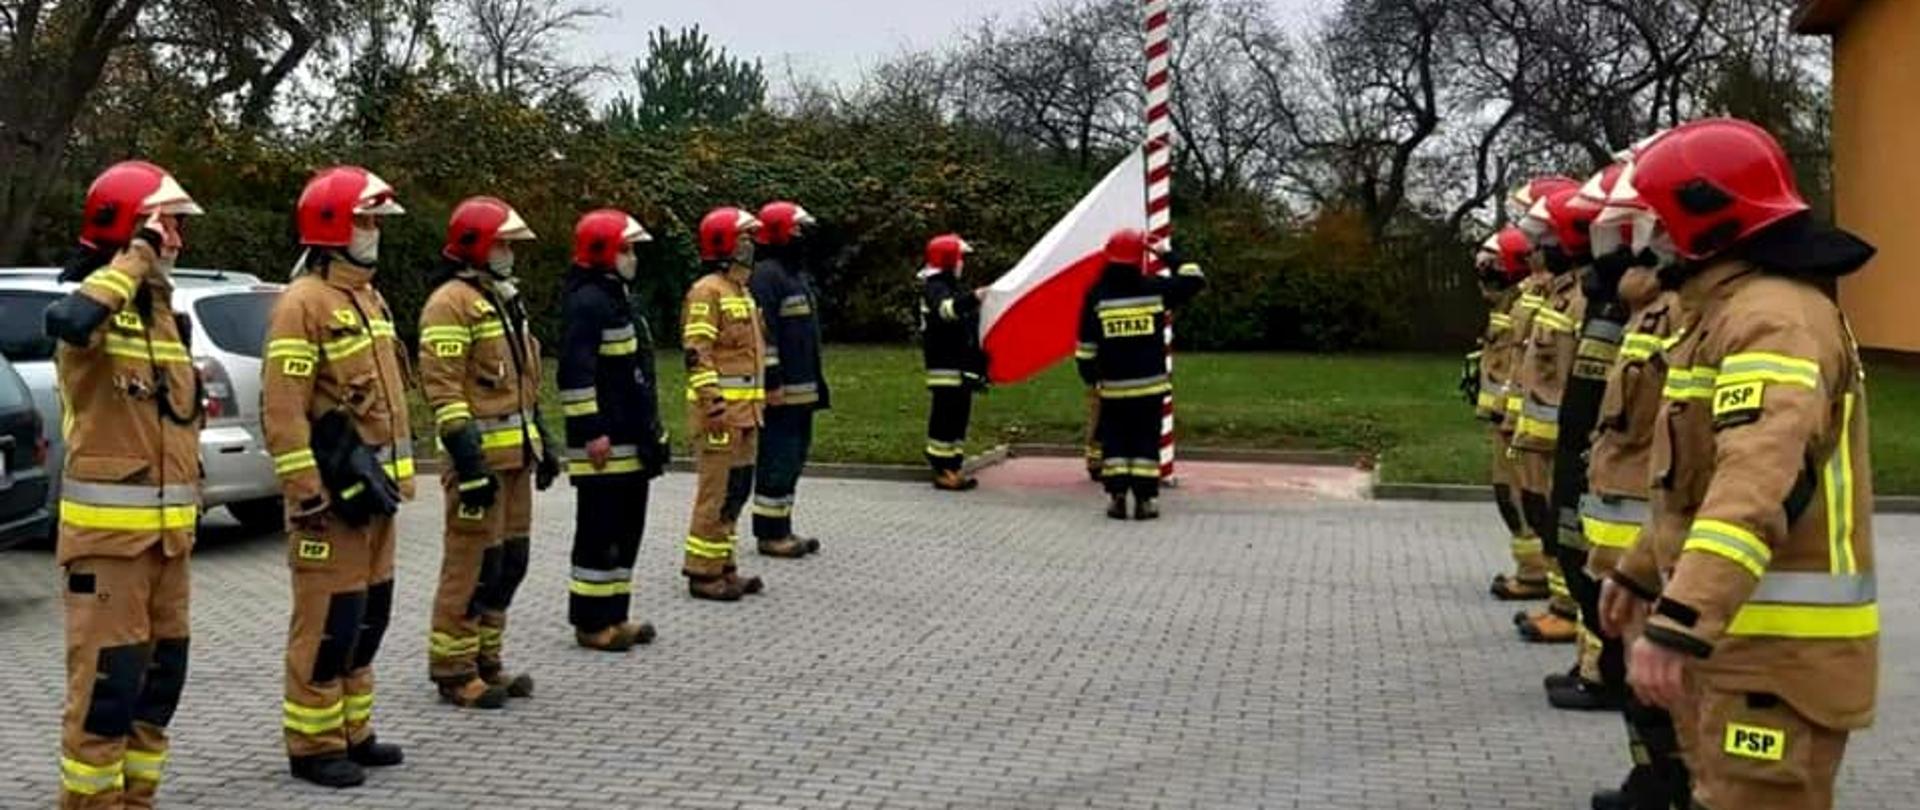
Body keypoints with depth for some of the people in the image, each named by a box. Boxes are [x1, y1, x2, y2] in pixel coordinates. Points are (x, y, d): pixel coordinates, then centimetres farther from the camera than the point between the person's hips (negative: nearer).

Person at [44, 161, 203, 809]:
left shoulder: (161, 309, 16)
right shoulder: (99, 302, -10)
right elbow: (68, 323, -39)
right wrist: (134, 259, -26)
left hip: (167, 529, 9)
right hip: (109, 531, -9)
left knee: (162, 675, 15)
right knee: (108, 680, -5)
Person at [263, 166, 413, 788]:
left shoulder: (367, 297, 16)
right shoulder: (304, 303, -13)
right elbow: (282, 411, -18)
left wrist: (395, 473, 21)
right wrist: (305, 493, -21)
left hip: (373, 486, 9)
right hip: (334, 491, -9)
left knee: (369, 614, 15)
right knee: (328, 621, -3)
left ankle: (352, 731, 26)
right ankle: (313, 745, 8)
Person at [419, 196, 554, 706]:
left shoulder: (503, 300, 19)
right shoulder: (451, 303, -11)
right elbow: (443, 389, -18)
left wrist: (540, 444, 22)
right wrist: (468, 463, -23)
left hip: (515, 455, 9)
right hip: (481, 457, -9)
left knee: (510, 559, 12)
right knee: (473, 564, -5)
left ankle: (486, 661, 22)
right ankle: (452, 671, 5)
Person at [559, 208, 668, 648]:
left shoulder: (617, 298, 18)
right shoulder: (587, 303, -15)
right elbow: (575, 374, -22)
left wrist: (650, 430, 25)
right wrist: (591, 431, -24)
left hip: (633, 441, 10)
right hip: (605, 445, -10)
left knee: (627, 529, 14)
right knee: (600, 533, -3)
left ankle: (614, 615, 23)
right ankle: (591, 623, 6)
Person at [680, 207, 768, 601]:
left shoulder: (741, 291, 19)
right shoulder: (707, 292, -12)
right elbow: (697, 354, -19)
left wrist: (758, 403, 23)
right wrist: (714, 405, -24)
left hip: (745, 410, 10)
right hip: (721, 410, -10)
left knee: (737, 489, 13)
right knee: (718, 490, -7)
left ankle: (723, 566, 21)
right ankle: (703, 573, 0)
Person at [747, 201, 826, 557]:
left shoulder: (798, 274, 19)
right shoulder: (766, 275, -13)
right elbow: (761, 332, -20)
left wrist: (817, 382, 24)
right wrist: (772, 380, -22)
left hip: (803, 389, 10)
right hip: (779, 391, -10)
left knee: (794, 457, 14)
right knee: (777, 459, -6)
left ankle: (782, 528, 23)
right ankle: (769, 534, 2)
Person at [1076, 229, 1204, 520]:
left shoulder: (1097, 295, -2)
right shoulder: (1156, 288, -3)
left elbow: (1087, 345, 1)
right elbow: (1194, 279, 10)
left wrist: (1089, 373, 12)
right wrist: (1170, 258, 20)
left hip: (1112, 386, 0)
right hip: (1150, 383, 0)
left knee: (1114, 440, 8)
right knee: (1146, 439, 5)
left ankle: (1116, 497, 2)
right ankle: (1145, 499, 2)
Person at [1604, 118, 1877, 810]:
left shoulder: (1774, 318, -20)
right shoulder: (1730, 310, 16)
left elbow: (1758, 482, -35)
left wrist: (1679, 623, -43)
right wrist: (1641, 571, 28)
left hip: (1780, 645, -11)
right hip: (1738, 629, 11)